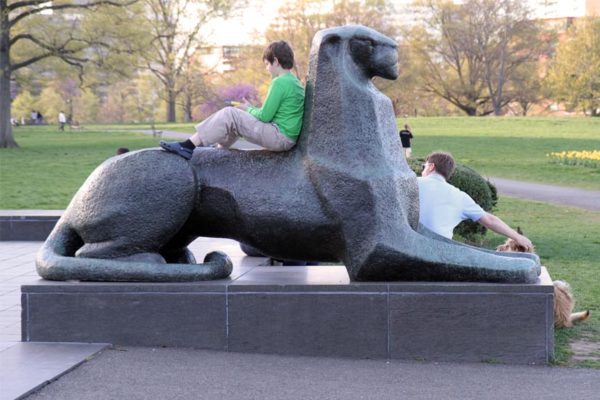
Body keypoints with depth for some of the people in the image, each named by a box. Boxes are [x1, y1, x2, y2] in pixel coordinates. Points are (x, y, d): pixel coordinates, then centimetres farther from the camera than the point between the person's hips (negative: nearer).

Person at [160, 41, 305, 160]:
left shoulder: (280, 82, -15)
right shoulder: (294, 81, 16)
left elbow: (265, 116, -15)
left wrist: (248, 109, 4)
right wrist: (251, 109, 11)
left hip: (280, 137, -10)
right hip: (287, 138, 10)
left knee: (229, 114, -11)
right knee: (235, 119, 18)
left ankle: (188, 147, -10)